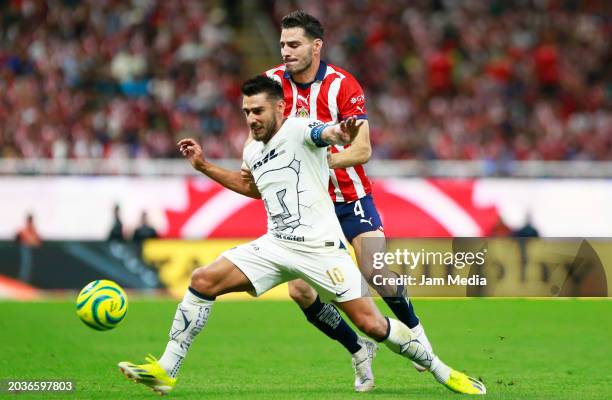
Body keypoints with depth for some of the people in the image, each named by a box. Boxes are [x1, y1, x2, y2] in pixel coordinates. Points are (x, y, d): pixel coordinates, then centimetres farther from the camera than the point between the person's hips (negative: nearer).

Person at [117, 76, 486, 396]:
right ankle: (165, 371, -3)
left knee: (370, 324, -11)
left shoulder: (299, 130, -9)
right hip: (277, 247, 7)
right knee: (203, 281, -8)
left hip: (321, 247, -7)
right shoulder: (252, 151, 13)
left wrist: (341, 134, -60)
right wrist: (204, 166, 28)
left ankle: (441, 371, 9)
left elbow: (325, 134, -35)